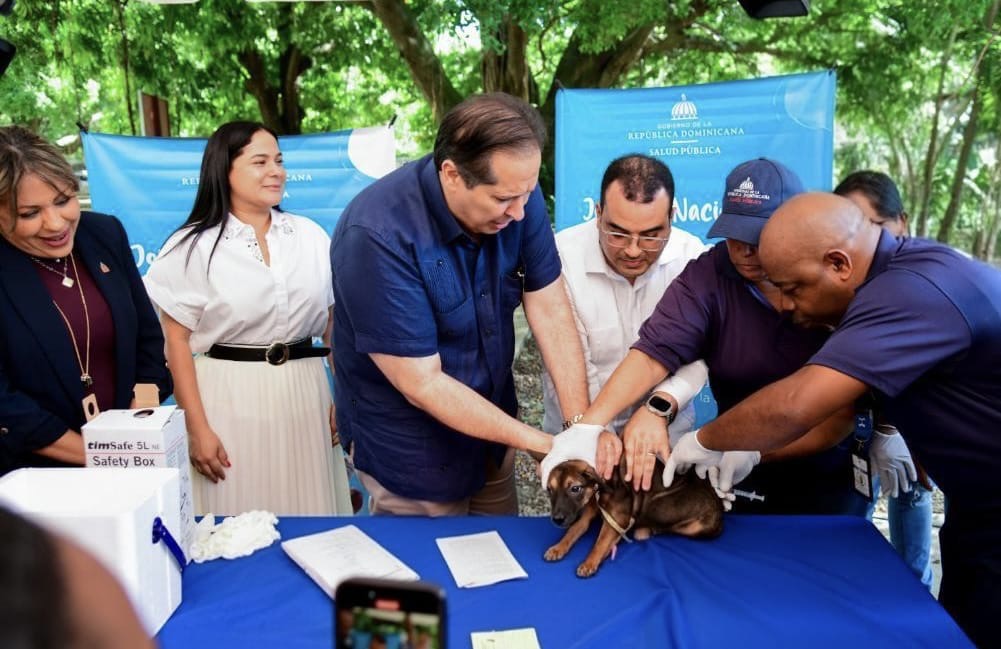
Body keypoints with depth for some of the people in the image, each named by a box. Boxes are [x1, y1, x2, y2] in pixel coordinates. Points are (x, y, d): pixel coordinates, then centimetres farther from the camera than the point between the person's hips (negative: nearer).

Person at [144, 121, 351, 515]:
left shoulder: (310, 235, 6)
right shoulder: (193, 246, -3)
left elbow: (335, 324, 10)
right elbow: (177, 341, -3)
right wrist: (197, 428, -6)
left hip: (305, 396, 3)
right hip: (230, 401, -3)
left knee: (313, 528, 9)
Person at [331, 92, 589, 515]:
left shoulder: (515, 192, -14)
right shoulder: (378, 236, -31)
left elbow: (550, 311, -11)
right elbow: (423, 385, -26)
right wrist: (537, 442, -23)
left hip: (491, 424, 5)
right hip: (411, 449, -5)